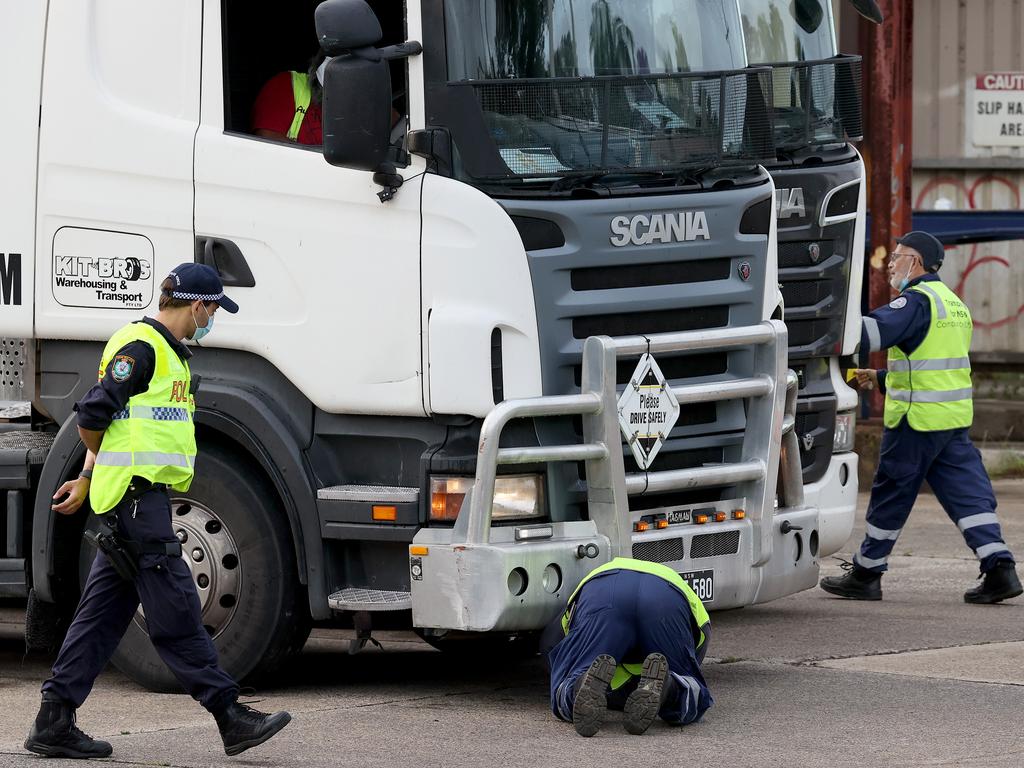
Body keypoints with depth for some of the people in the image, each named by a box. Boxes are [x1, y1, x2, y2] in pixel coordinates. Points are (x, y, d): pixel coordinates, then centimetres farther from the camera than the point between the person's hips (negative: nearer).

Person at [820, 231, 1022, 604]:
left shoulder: (917, 300, -12)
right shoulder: (954, 303, 19)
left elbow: (872, 332, -27)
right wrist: (882, 378, 28)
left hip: (918, 419, -8)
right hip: (955, 418, 8)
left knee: (890, 497, 3)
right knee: (968, 495, 3)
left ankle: (865, 574, 12)